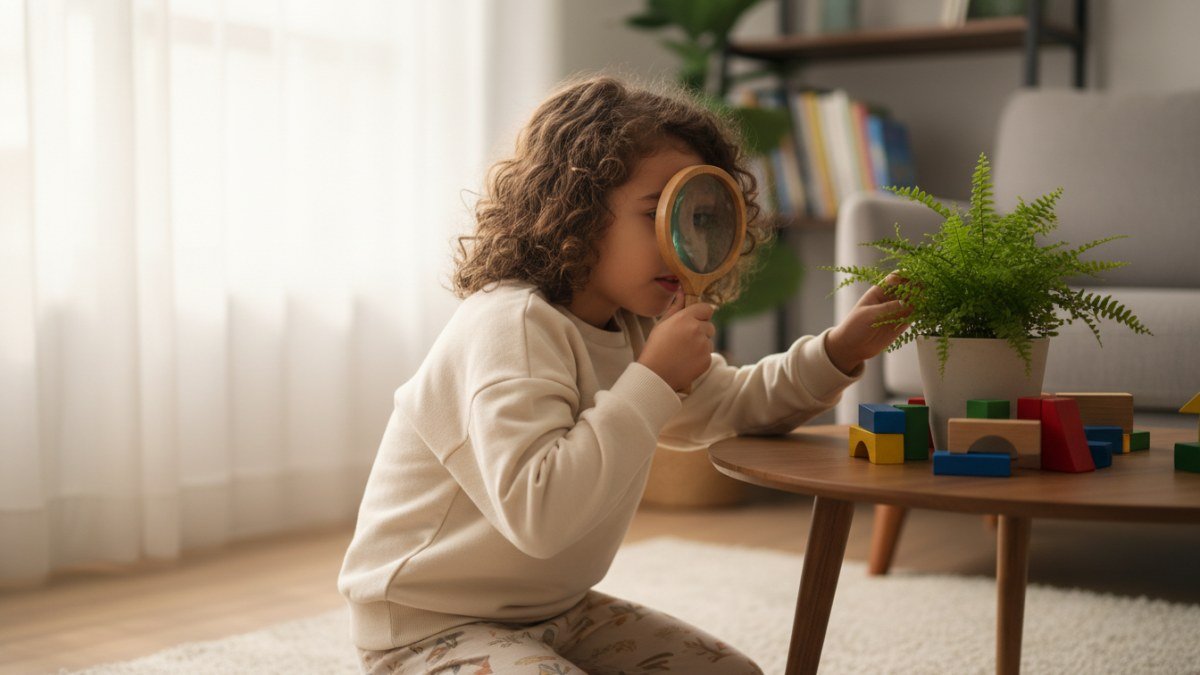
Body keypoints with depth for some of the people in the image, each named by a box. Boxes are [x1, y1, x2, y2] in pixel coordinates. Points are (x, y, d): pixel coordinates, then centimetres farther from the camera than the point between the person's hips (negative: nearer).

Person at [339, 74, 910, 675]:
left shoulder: (630, 328, 5)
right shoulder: (512, 326, -27)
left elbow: (728, 404, 19)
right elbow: (537, 515, -39)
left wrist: (839, 350, 3)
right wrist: (653, 380, -33)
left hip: (553, 610, 9)